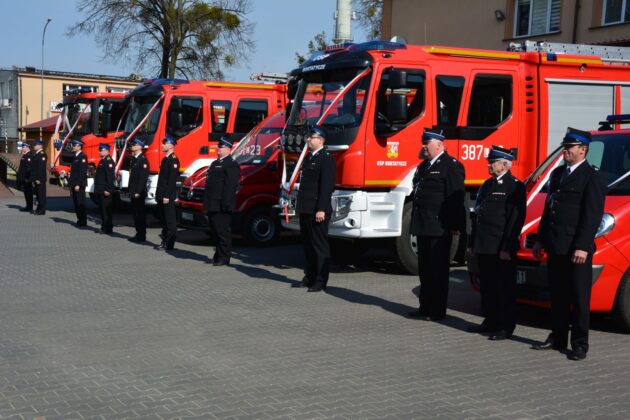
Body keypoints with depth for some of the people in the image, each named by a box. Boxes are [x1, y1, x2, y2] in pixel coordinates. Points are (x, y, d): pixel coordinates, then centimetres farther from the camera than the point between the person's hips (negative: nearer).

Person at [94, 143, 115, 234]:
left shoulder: (109, 161, -13)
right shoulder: (102, 161, 18)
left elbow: (110, 176, -20)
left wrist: (108, 190, -24)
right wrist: (97, 189, 21)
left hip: (105, 191, -10)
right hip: (100, 190, 10)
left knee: (106, 210, -6)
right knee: (102, 209, 13)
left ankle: (108, 229, -2)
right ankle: (104, 227, 20)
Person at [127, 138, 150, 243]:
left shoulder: (143, 160, -13)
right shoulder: (134, 159, 16)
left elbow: (143, 177, -18)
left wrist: (138, 192, -21)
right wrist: (130, 190, 15)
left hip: (139, 192, -9)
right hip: (133, 192, 9)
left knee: (140, 213, -4)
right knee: (135, 213, 12)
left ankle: (142, 236, 1)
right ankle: (138, 234, 19)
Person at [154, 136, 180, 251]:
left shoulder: (173, 160, -12)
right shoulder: (165, 159, 17)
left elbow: (172, 179, -18)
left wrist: (167, 196, -21)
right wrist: (158, 194, 18)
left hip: (168, 195, -9)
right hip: (162, 195, 9)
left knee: (170, 220, -4)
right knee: (163, 219, 12)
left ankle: (169, 244, -1)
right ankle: (165, 241, 19)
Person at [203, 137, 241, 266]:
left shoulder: (231, 165, -11)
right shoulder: (215, 163, 20)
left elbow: (230, 186, -19)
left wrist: (225, 204, -24)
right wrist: (207, 202, 20)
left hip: (221, 206, -10)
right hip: (213, 205, 10)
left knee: (223, 232, -5)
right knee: (214, 231, 15)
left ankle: (224, 258, 0)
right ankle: (218, 256, 24)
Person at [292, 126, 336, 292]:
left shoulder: (326, 159, -10)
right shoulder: (308, 158, 17)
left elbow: (326, 186, -17)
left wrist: (321, 209, -21)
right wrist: (300, 206, 17)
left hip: (317, 210, -9)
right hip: (305, 209, 9)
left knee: (320, 245, -2)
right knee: (307, 244, 13)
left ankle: (321, 281, 3)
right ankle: (310, 277, 21)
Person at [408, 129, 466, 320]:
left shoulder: (451, 166, -9)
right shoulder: (424, 166, 18)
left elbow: (456, 199, -14)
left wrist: (456, 226, -18)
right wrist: (415, 222, 16)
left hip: (440, 228, -8)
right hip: (423, 226, 8)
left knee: (438, 270, -1)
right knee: (425, 269, 13)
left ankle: (437, 310, 5)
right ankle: (425, 307, 22)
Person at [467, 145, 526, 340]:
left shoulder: (515, 187, -8)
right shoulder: (487, 185, 17)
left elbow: (516, 219, -13)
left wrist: (507, 248, -17)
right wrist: (472, 243, 17)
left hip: (501, 249, -8)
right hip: (483, 247, 8)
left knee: (505, 288, 0)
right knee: (487, 286, 14)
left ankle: (506, 327, 7)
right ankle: (490, 321, 25)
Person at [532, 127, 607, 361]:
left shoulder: (592, 178, -8)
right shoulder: (557, 174, 16)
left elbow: (592, 216, -14)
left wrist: (582, 247, -20)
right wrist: (541, 240, 16)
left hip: (576, 249, -7)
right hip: (555, 247, 8)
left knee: (579, 298, 1)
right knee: (557, 296, 15)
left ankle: (579, 344, 8)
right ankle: (557, 338, 25)